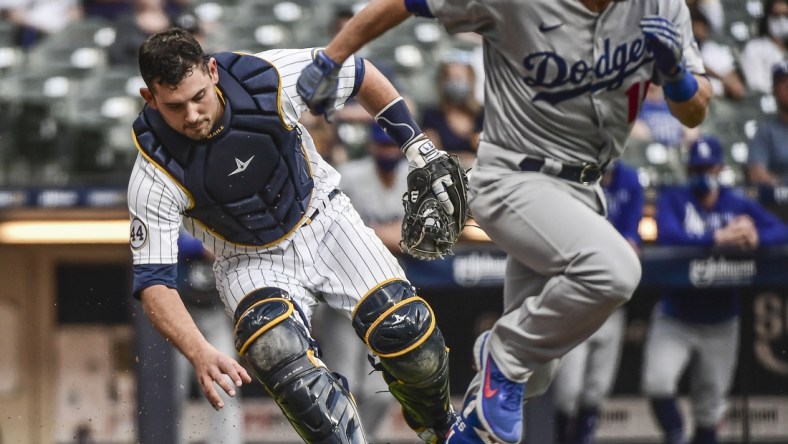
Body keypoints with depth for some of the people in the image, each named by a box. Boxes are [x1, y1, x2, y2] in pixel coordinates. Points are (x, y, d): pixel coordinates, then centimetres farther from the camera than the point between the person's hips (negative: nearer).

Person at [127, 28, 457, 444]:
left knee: (407, 331, -14)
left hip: (322, 219, 1)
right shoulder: (154, 176, -26)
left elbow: (359, 74, -6)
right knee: (276, 351, -32)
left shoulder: (268, 79, -24)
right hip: (250, 264, -1)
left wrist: (419, 145, 1)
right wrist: (200, 355, -42)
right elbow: (153, 283, -26)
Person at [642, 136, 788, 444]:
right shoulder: (673, 200, -4)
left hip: (720, 324, 2)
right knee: (657, 381, -21)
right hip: (674, 320, -2)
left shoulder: (738, 204, 3)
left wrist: (756, 237, -29)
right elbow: (667, 235, -24)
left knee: (709, 407, 7)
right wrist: (718, 237, -32)